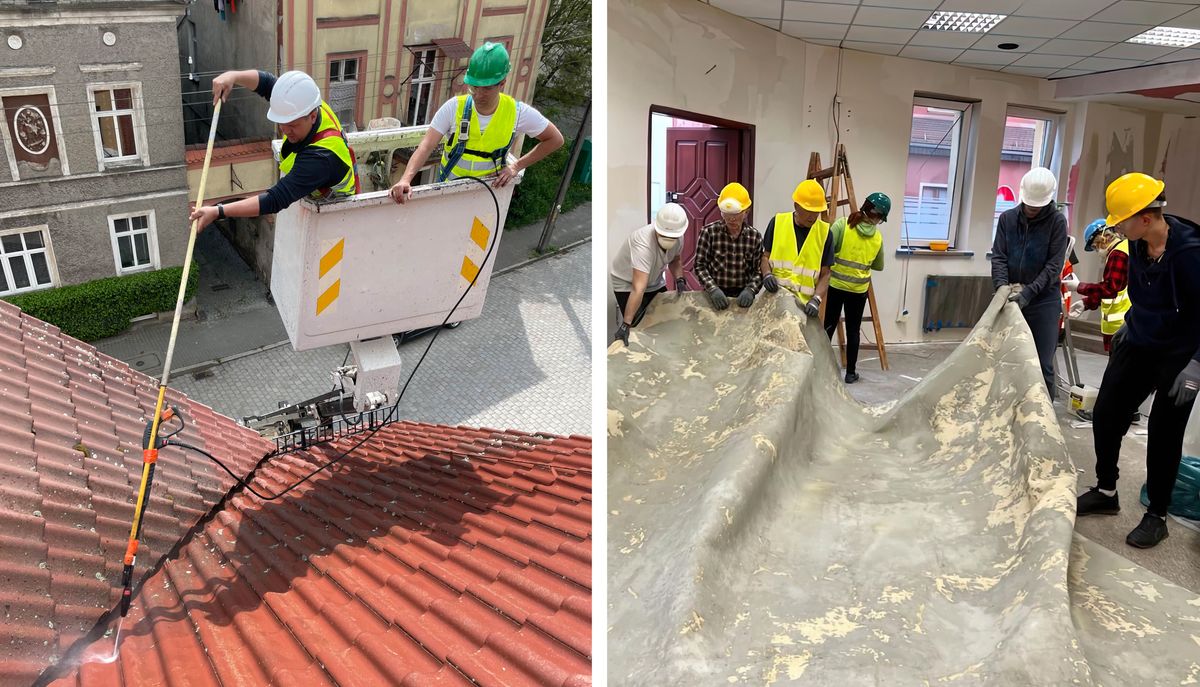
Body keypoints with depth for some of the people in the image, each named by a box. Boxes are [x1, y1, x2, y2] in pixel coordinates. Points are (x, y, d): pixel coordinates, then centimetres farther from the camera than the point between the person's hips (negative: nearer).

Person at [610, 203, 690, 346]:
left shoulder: (677, 238, -18)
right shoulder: (643, 244, -40)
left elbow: (675, 259, 7)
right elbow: (639, 288, -47)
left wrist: (679, 279, -13)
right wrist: (625, 325, -50)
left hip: (655, 283, 7)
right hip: (627, 284, -7)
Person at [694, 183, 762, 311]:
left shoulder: (755, 236, 0)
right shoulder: (708, 232, -5)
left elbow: (758, 270, 1)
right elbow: (700, 266, -6)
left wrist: (750, 289, -17)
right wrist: (713, 289, -19)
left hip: (742, 296, 1)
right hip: (715, 295, -1)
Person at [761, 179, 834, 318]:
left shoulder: (824, 232, -1)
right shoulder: (777, 222, 0)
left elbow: (825, 274, 1)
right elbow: (765, 255, 8)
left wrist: (816, 300, -15)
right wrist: (767, 274, -13)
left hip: (804, 303, 0)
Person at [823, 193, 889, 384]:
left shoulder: (842, 224, -11)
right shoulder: (878, 237, 0)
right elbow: (879, 266, 14)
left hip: (836, 284, -1)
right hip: (858, 289, 1)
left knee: (829, 325, 9)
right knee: (853, 330, 11)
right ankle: (850, 372, 17)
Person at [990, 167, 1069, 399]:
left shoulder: (1057, 222, -5)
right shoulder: (1007, 218, 4)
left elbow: (1054, 266, -9)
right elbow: (998, 257, 0)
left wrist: (1028, 292, -19)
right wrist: (1002, 286, -17)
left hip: (1043, 301, -3)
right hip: (1011, 300, 3)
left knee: (1042, 366, -2)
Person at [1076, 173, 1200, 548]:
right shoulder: (1139, 243, -5)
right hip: (1138, 346, 7)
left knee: (1164, 434, 1)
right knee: (1106, 414, 7)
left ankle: (1157, 516, 17)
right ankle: (1105, 492, 24)